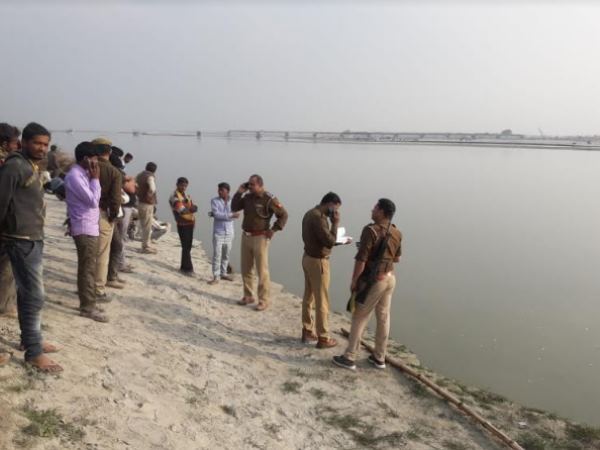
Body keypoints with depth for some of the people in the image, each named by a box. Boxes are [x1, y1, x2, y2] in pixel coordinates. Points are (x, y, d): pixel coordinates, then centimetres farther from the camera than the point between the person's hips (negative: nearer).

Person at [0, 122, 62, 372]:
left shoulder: (32, 167, 14)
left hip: (33, 239, 9)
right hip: (22, 241, -9)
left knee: (28, 293, 18)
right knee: (34, 296, -6)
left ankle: (30, 339, 31)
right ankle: (33, 353, 3)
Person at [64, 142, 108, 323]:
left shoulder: (83, 174, 13)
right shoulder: (75, 176, -17)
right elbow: (93, 201, -20)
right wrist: (95, 179, -14)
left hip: (90, 226, 10)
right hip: (85, 228, -10)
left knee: (87, 266, 16)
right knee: (88, 268, -6)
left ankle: (87, 300, 26)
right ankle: (87, 307, 0)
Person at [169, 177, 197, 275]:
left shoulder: (187, 196, 17)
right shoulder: (174, 197, -8)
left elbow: (194, 207, 6)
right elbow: (182, 210, -19)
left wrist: (189, 208, -14)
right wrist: (190, 209, -7)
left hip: (190, 223, 7)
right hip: (182, 224, -7)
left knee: (188, 246, 11)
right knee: (186, 247, -7)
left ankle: (184, 267, 19)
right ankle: (188, 268, -1)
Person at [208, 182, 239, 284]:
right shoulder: (214, 201, -5)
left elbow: (233, 216, -9)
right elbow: (216, 214, -17)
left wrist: (220, 215, -18)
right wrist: (231, 215, -22)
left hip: (229, 232, 3)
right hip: (218, 232, -3)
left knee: (226, 255, 10)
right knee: (217, 255, -6)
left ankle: (223, 273, 23)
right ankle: (216, 277, -1)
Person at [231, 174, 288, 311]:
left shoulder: (269, 199, -14)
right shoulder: (247, 197, 5)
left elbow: (283, 215, -12)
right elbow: (234, 208, 9)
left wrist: (273, 230, -14)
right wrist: (239, 193, -1)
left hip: (260, 238, -7)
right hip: (246, 236, 7)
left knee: (262, 270, -3)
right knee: (246, 269, 12)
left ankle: (263, 300, 5)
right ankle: (248, 296, 25)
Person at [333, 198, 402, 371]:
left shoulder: (370, 230, -20)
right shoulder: (396, 233, 4)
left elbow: (361, 260, -21)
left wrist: (354, 281, -11)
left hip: (373, 280, -7)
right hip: (390, 278, 7)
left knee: (359, 317, 2)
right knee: (383, 317, 13)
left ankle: (349, 358, 9)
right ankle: (379, 357, 23)